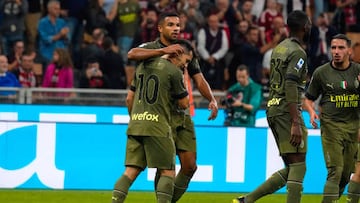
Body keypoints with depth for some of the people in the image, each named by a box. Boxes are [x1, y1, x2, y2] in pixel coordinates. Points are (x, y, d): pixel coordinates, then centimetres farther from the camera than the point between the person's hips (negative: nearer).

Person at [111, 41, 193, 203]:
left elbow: (129, 98, 22)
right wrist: (183, 83, 17)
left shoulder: (143, 66, 17)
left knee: (131, 170, 4)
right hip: (157, 126, -6)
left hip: (135, 124, 6)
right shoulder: (174, 72, -4)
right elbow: (184, 104, 4)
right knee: (167, 172, 0)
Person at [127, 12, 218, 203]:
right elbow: (132, 54, -24)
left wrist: (212, 99, -5)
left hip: (183, 115, 5)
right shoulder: (151, 48, -2)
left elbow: (199, 79, 12)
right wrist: (163, 51, -30)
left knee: (190, 166, 2)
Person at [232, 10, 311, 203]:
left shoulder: (279, 48, 16)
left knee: (290, 169, 11)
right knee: (298, 167, -7)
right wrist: (295, 123, -24)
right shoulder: (297, 52, -11)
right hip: (287, 111, -9)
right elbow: (290, 86, -21)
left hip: (272, 108, 9)